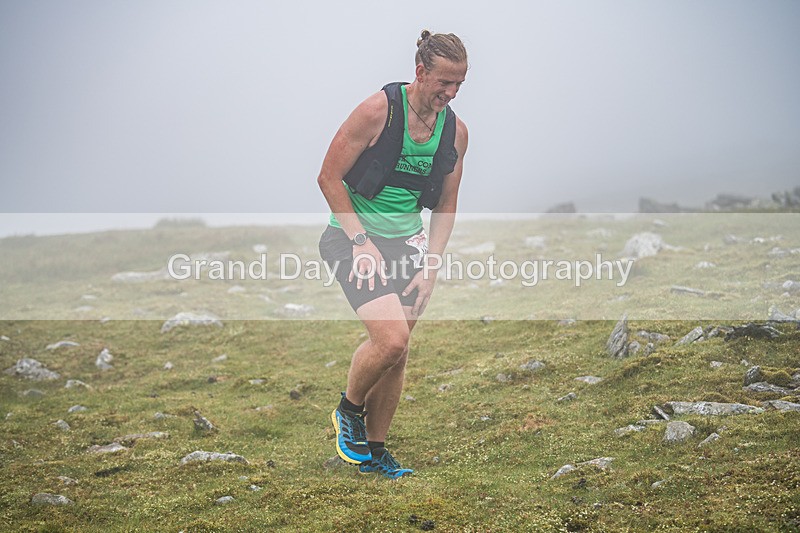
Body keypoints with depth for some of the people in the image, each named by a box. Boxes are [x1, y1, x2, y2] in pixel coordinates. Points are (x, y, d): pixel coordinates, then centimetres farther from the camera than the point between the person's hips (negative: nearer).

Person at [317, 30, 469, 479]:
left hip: (408, 241, 6)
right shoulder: (378, 110, -16)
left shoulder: (455, 130, 1)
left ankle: (375, 450, 21)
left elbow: (446, 206, 10)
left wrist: (431, 266, 1)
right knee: (392, 339, -21)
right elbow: (329, 178, -11)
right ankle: (348, 411, 8)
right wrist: (362, 242, -15)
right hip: (355, 236, -5)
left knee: (398, 355, 4)